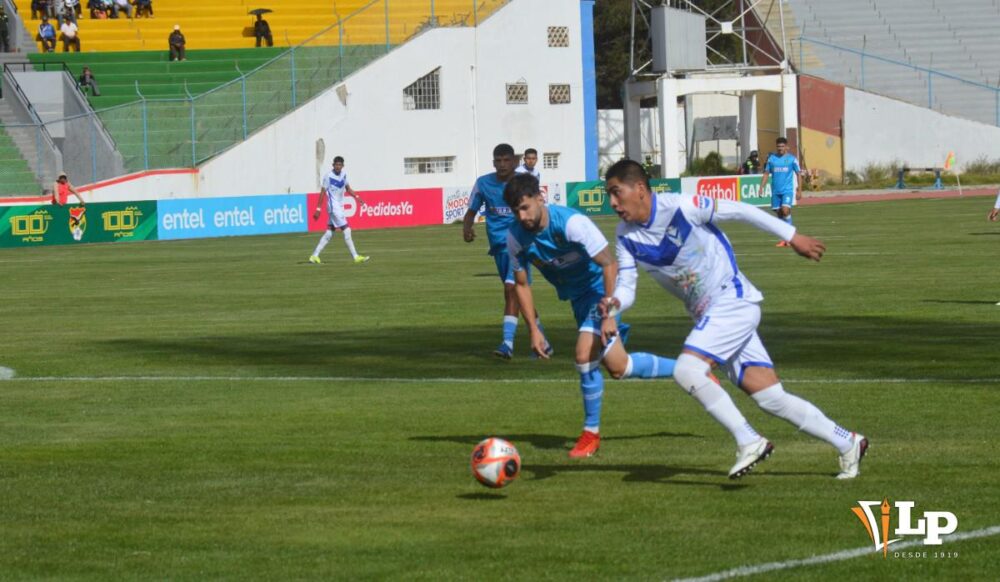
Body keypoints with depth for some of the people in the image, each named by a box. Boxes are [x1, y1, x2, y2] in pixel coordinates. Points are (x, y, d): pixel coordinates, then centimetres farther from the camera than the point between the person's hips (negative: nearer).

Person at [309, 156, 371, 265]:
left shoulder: (343, 174, 6)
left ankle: (314, 256, 13)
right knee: (346, 231, -9)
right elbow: (323, 192, -11)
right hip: (333, 207, -8)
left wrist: (356, 197, 5)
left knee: (329, 233, 9)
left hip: (340, 207, 8)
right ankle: (356, 257, -6)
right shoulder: (328, 176, -13)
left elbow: (347, 187, 19)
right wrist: (318, 209, -13)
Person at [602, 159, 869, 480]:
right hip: (708, 315, 7)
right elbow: (626, 287, 1)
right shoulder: (626, 238, 1)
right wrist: (614, 304, -23)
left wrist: (792, 237, -3)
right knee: (771, 398, 5)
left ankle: (749, 441, -16)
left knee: (687, 369, -24)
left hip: (734, 301, -7)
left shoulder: (681, 207, -18)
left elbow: (739, 211, -9)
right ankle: (848, 443, 16)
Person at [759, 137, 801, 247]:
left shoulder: (792, 159, 1)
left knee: (785, 210, -20)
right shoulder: (771, 159, 8)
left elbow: (798, 175, 4)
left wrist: (799, 191, -1)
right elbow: (766, 174, 10)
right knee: (779, 213, 4)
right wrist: (761, 187, -1)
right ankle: (784, 239, 13)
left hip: (787, 190, -3)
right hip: (775, 191, 3)